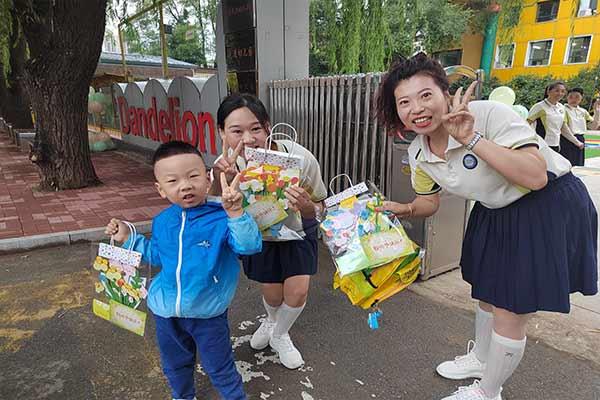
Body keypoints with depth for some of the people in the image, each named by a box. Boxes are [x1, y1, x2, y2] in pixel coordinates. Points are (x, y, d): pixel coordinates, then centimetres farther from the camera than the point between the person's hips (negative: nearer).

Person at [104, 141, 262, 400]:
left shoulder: (220, 218, -21)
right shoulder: (162, 222, -3)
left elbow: (250, 245, -35)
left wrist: (235, 213, -49)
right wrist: (128, 238, 6)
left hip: (208, 313, -5)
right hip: (166, 311, 6)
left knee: (220, 369, 14)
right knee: (175, 365, 28)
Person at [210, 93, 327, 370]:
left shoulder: (301, 158, -35)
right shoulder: (227, 165, -29)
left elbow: (318, 211, -21)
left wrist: (306, 207, -46)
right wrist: (220, 182, -46)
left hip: (298, 229, -1)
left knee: (298, 292, -5)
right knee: (273, 296, 10)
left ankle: (279, 335, 32)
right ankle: (271, 320, 52)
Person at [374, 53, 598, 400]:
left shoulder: (490, 115, -30)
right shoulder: (418, 154, -9)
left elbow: (536, 177, -37)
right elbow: (429, 202, 5)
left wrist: (472, 139, -40)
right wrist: (403, 209, -16)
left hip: (550, 206, -6)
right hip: (495, 213, 7)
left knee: (509, 314, 1)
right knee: (487, 294, 24)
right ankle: (481, 358, 52)